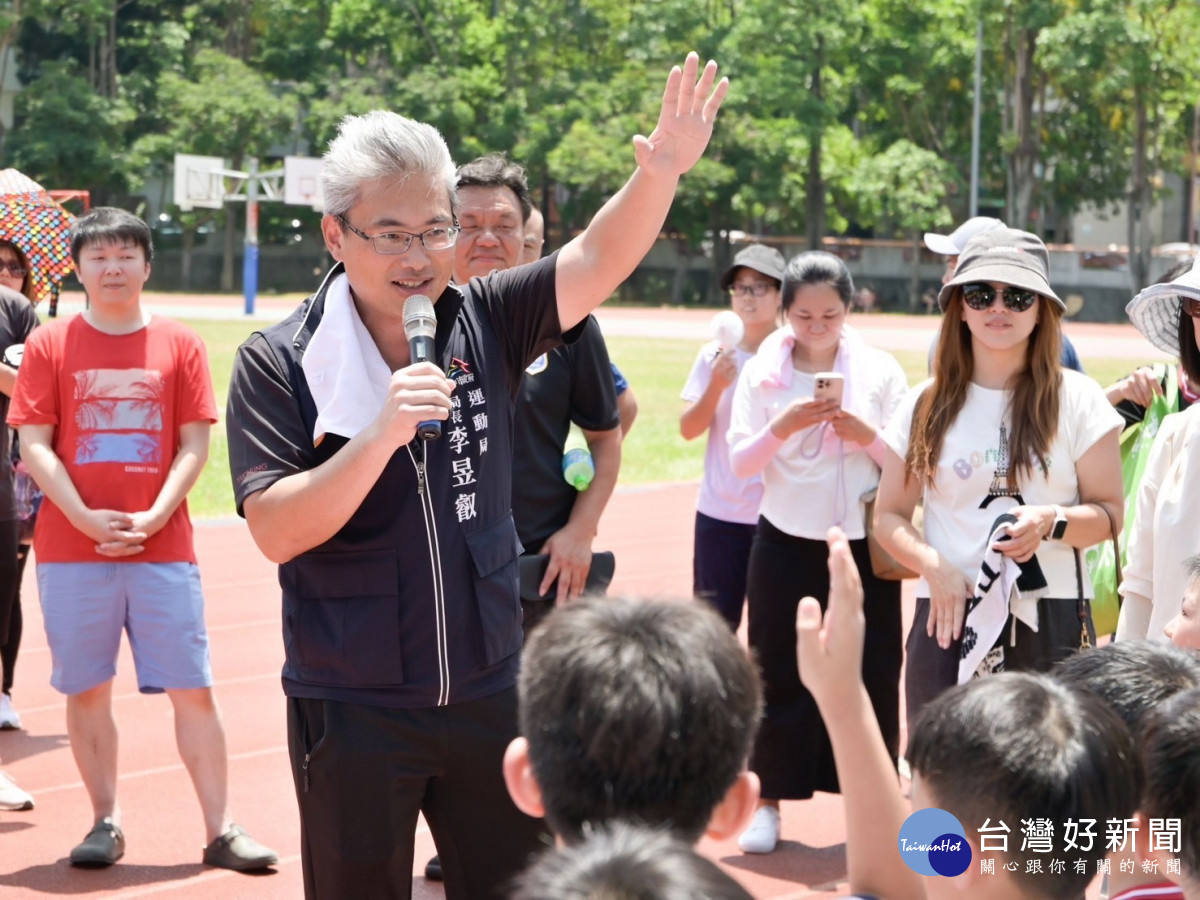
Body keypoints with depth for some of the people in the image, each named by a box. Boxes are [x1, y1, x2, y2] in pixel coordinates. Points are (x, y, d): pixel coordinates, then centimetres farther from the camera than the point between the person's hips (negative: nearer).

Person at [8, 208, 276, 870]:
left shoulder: (179, 344, 6)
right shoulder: (49, 345, 4)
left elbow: (194, 444, 3)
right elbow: (34, 445, -1)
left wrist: (154, 517, -11)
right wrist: (84, 518, -13)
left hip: (163, 547, 0)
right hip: (71, 549, 0)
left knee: (192, 689, -1)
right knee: (86, 689, 4)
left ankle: (220, 830, 3)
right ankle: (105, 822, 15)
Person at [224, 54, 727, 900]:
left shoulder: (485, 324, 0)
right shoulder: (276, 363, -9)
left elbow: (598, 258, -13)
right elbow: (276, 531, -17)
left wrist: (661, 172, -31)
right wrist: (382, 433, -28)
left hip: (489, 694, 3)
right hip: (352, 710, -3)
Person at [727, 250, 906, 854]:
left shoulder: (880, 371, 0)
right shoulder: (761, 373, 1)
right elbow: (739, 463, -3)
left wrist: (867, 435, -16)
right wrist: (782, 427, -20)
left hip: (864, 545, 0)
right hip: (786, 543, 0)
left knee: (870, 670, 3)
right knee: (780, 671, 4)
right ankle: (769, 799, 15)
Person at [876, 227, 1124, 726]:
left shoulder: (1077, 399, 3)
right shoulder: (927, 404, 8)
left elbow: (1109, 513, 4)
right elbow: (890, 515, 10)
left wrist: (1052, 522, -17)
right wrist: (934, 567, -9)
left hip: (1052, 623, -1)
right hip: (949, 616, 1)